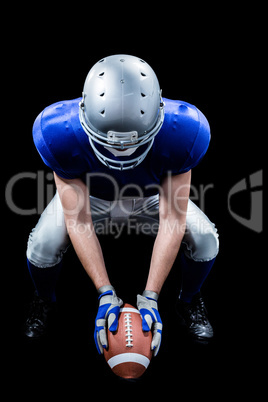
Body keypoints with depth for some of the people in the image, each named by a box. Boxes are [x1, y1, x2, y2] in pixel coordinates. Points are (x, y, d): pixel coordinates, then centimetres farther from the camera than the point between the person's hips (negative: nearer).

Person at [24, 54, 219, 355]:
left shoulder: (180, 134, -37)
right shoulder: (61, 135, -36)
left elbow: (172, 220, -31)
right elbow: (78, 220, -30)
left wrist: (149, 299, -31)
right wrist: (106, 295, -31)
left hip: (151, 199, 1)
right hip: (90, 197, 0)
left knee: (205, 240, -21)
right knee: (43, 246, -23)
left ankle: (188, 301, 14)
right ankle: (44, 301, 15)